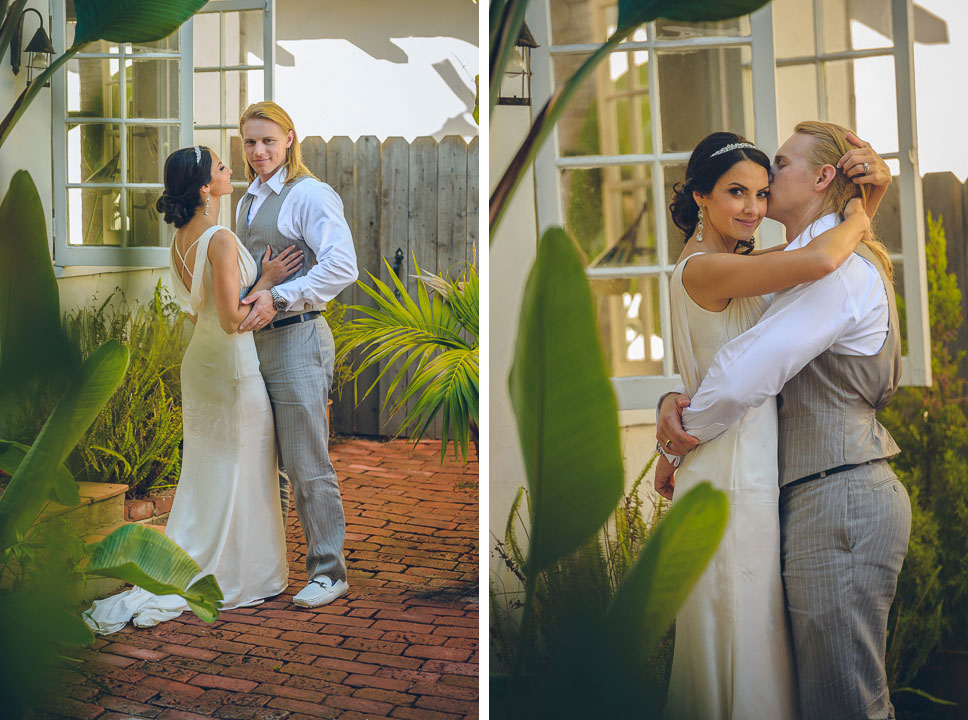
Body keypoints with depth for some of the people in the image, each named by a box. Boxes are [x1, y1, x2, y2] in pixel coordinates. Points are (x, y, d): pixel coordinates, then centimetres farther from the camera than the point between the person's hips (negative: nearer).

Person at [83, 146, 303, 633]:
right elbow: (232, 320, -21)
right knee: (237, 472, 3)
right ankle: (239, 577, 14)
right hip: (232, 365, -9)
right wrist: (265, 282, -12)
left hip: (200, 360, 9)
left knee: (203, 472, 16)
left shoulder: (181, 240, 6)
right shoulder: (220, 241, -21)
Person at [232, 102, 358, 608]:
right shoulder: (247, 200, 17)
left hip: (296, 340, -8)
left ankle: (328, 571, 10)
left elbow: (342, 267, -19)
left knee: (308, 467, -3)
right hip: (254, 340, 8)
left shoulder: (310, 194, -8)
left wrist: (279, 298, -22)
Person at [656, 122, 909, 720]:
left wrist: (676, 448, -5)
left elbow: (744, 375, -21)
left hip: (837, 499, -10)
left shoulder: (841, 270, -15)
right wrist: (675, 401, -3)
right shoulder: (825, 267, 18)